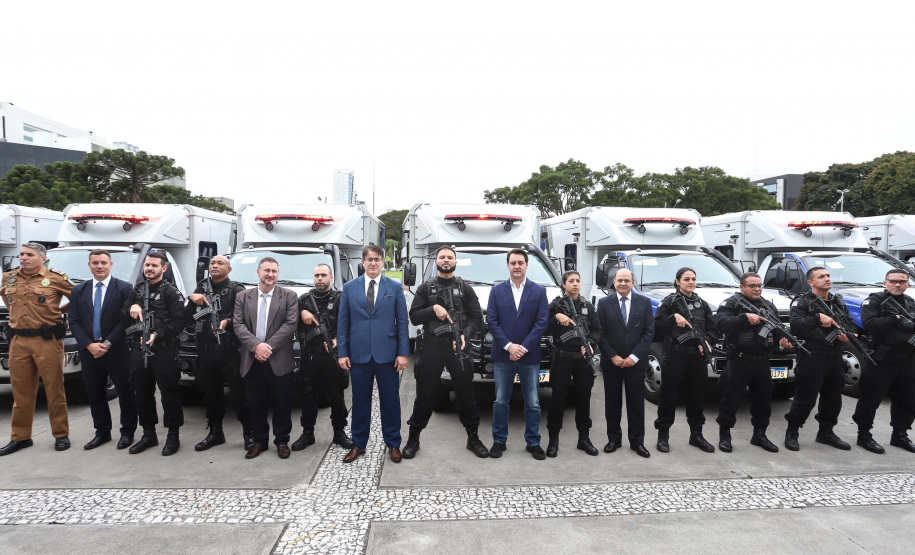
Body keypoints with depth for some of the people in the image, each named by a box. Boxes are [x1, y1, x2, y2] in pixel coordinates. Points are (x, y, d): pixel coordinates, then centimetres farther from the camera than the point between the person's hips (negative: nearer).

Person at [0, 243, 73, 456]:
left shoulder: (55, 278, -5)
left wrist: (59, 311, 1)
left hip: (47, 341, -5)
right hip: (18, 341, 5)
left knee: (54, 390, 2)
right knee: (21, 392, 12)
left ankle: (61, 435, 13)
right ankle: (20, 437, 23)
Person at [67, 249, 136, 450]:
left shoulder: (124, 288, -4)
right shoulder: (79, 290, 9)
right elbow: (73, 321, 4)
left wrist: (108, 343, -14)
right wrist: (89, 345, -9)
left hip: (118, 351, -4)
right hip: (89, 351, 4)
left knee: (126, 392, 3)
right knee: (95, 394, 12)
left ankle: (127, 432, 16)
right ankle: (102, 432, 25)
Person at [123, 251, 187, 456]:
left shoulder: (171, 292, -3)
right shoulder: (137, 290, 16)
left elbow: (178, 322, -11)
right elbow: (123, 317, 17)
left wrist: (157, 335, -21)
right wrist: (132, 307, -3)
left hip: (164, 351, -6)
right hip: (139, 350, 6)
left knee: (169, 393, 0)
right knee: (143, 394, 13)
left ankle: (173, 436, 11)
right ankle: (149, 434, 27)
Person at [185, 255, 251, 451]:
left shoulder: (236, 289, 0)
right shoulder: (201, 288, 15)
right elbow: (187, 318, 11)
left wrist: (228, 321, -26)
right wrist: (192, 300, -4)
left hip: (230, 351, -5)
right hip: (206, 351, 5)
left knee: (239, 393, -4)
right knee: (211, 394, 15)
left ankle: (249, 433, 6)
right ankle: (215, 432, 28)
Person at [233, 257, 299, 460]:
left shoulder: (289, 296, 2)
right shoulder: (243, 296, 9)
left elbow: (291, 324, -8)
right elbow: (238, 325, 0)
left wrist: (269, 346, -15)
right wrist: (256, 346, -15)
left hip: (280, 361, -2)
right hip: (251, 362, 2)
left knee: (282, 405, 6)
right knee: (256, 405, 11)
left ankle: (282, 441, 20)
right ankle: (259, 441, 26)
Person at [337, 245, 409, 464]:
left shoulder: (395, 287, 3)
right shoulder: (349, 287, 5)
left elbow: (402, 322, 1)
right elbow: (342, 322, 5)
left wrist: (403, 353, -5)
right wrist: (342, 353, -1)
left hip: (387, 353, -1)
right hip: (359, 354, 1)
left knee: (390, 401, 8)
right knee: (360, 401, 10)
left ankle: (393, 444, 22)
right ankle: (358, 444, 24)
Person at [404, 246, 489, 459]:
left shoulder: (465, 288, 9)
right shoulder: (425, 288, 8)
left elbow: (477, 319, 4)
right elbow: (414, 317, 2)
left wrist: (464, 335, -14)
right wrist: (433, 309, -15)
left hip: (458, 347, 1)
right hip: (431, 347, 0)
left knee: (466, 395, 6)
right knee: (425, 396, 6)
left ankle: (473, 438, 21)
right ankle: (413, 439, 20)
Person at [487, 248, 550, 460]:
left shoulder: (539, 291, 2)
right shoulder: (497, 290, 5)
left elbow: (542, 322, -4)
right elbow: (491, 321, -2)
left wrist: (523, 348, -12)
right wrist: (508, 346, -12)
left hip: (530, 356, 0)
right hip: (503, 355, 1)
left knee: (533, 403, 7)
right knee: (501, 401, 8)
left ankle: (533, 442, 20)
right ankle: (499, 441, 20)